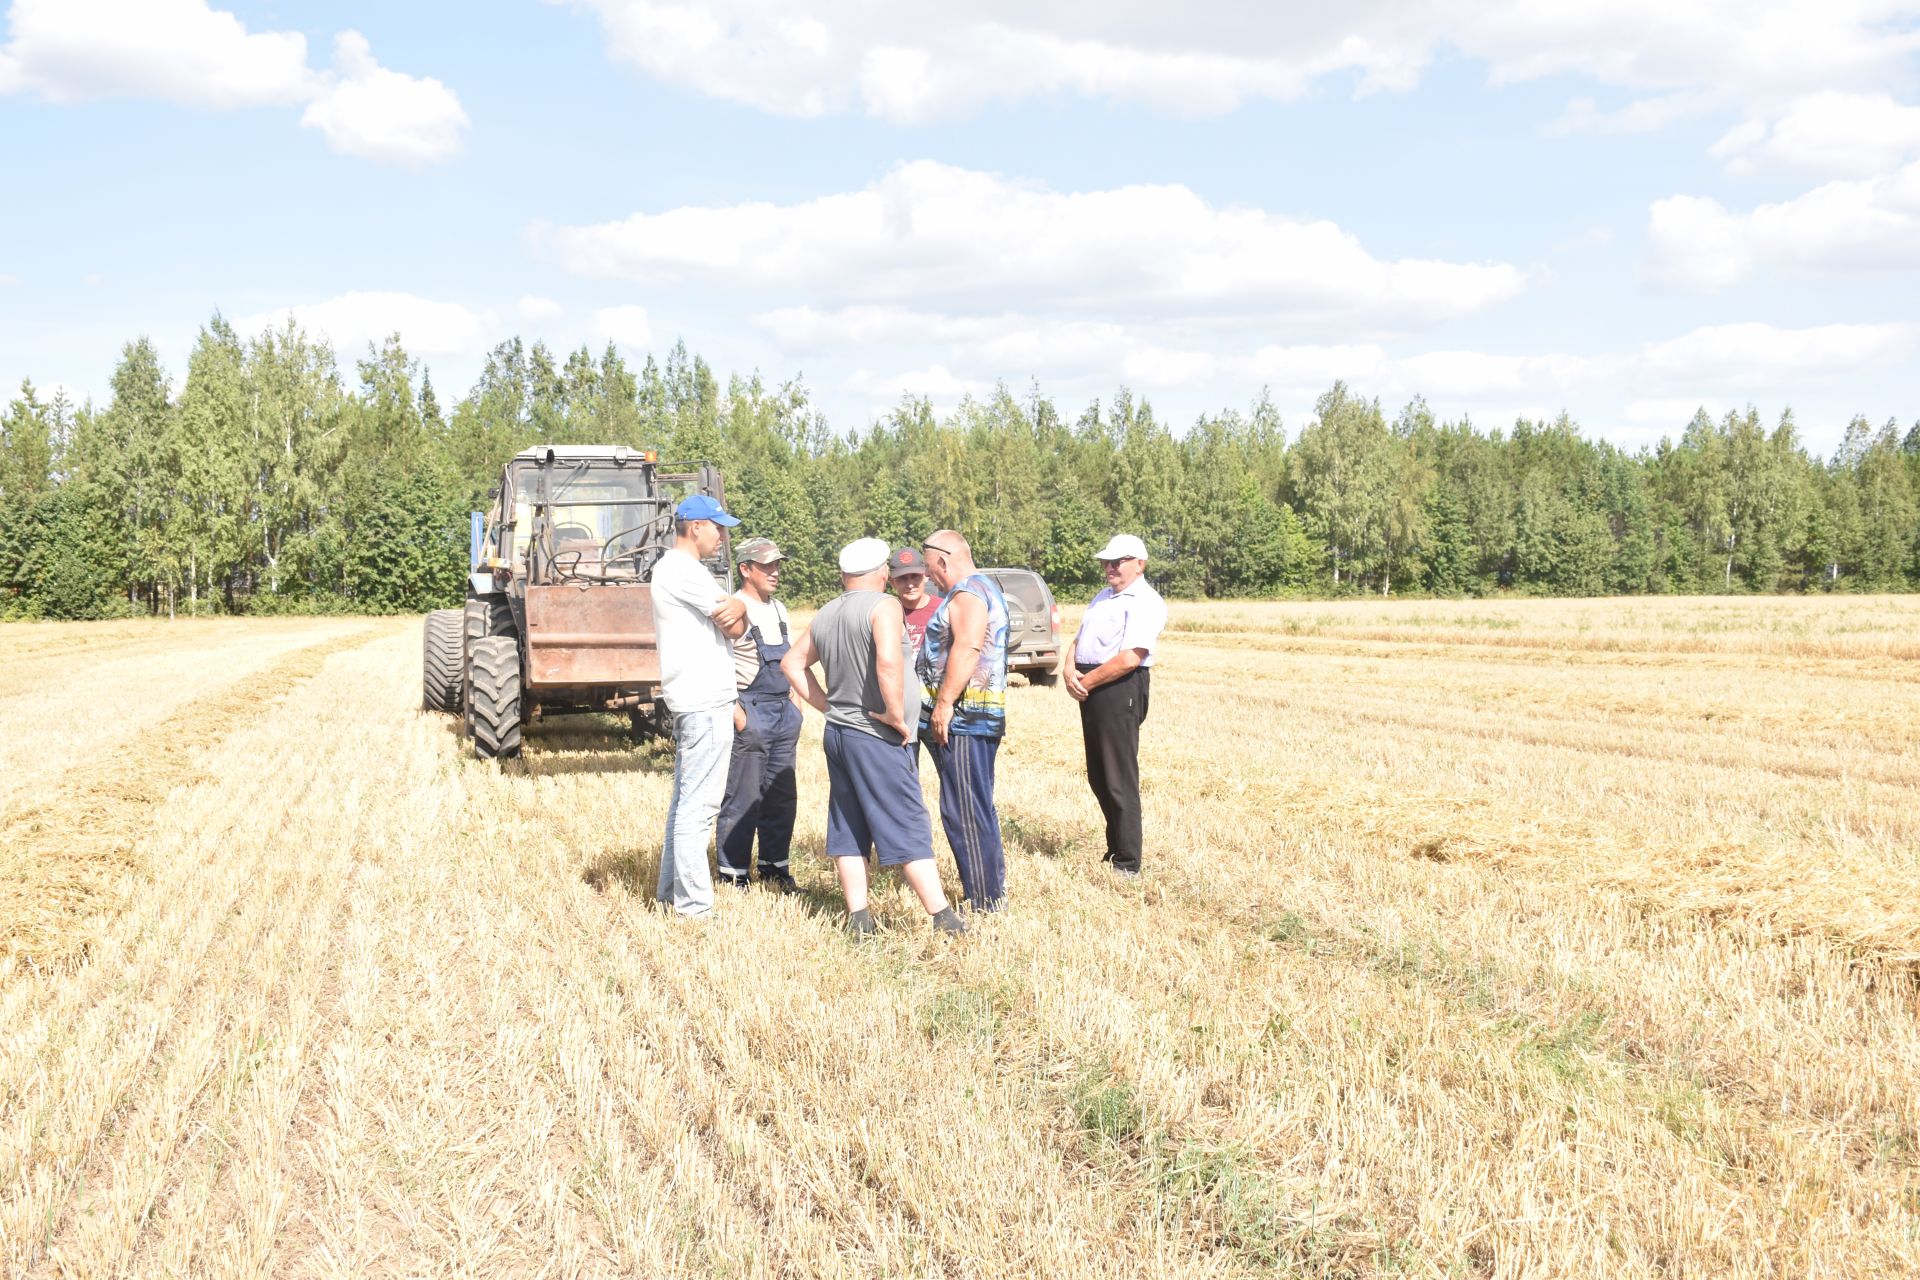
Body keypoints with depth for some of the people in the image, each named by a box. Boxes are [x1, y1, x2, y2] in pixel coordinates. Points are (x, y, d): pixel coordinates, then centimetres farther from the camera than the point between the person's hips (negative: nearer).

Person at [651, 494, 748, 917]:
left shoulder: (671, 568, 20)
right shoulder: (682, 569, -13)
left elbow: (733, 621, 14)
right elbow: (735, 625, -15)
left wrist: (735, 609, -7)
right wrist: (740, 609, 6)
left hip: (690, 701, 11)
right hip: (706, 702, -11)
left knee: (685, 800, 16)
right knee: (699, 805, -9)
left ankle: (672, 891, 23)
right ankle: (694, 905, -7)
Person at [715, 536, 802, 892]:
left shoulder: (778, 610, 15)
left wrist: (794, 703, 13)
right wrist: (737, 715, -20)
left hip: (783, 713, 8)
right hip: (750, 712, -8)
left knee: (782, 797, 12)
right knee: (743, 799, -4)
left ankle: (775, 870, 23)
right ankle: (733, 877, 4)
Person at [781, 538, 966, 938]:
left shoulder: (825, 615, 10)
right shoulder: (883, 606, -13)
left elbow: (792, 663, 20)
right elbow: (888, 661, -30)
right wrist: (895, 714, -20)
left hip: (838, 733, 7)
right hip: (875, 738, -7)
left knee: (848, 829, 11)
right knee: (909, 830, -5)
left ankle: (859, 920, 13)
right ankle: (946, 922, -4)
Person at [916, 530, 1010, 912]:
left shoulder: (968, 592, -12)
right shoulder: (984, 587, 21)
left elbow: (967, 649, -26)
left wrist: (944, 703, -26)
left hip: (963, 715, -11)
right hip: (980, 716, 11)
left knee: (965, 812, -8)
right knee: (978, 809, 15)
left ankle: (985, 901, -5)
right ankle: (991, 892, 22)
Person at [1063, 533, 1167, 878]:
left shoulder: (1145, 603, -11)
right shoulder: (1103, 597, 20)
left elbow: (1129, 658, -20)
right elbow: (1078, 640, 17)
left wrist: (1087, 682, -12)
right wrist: (1069, 669, -4)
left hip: (1120, 691, -9)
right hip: (1091, 692, 9)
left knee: (1119, 780, -5)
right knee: (1099, 777, 15)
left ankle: (1127, 863, 1)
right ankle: (1115, 849, 26)